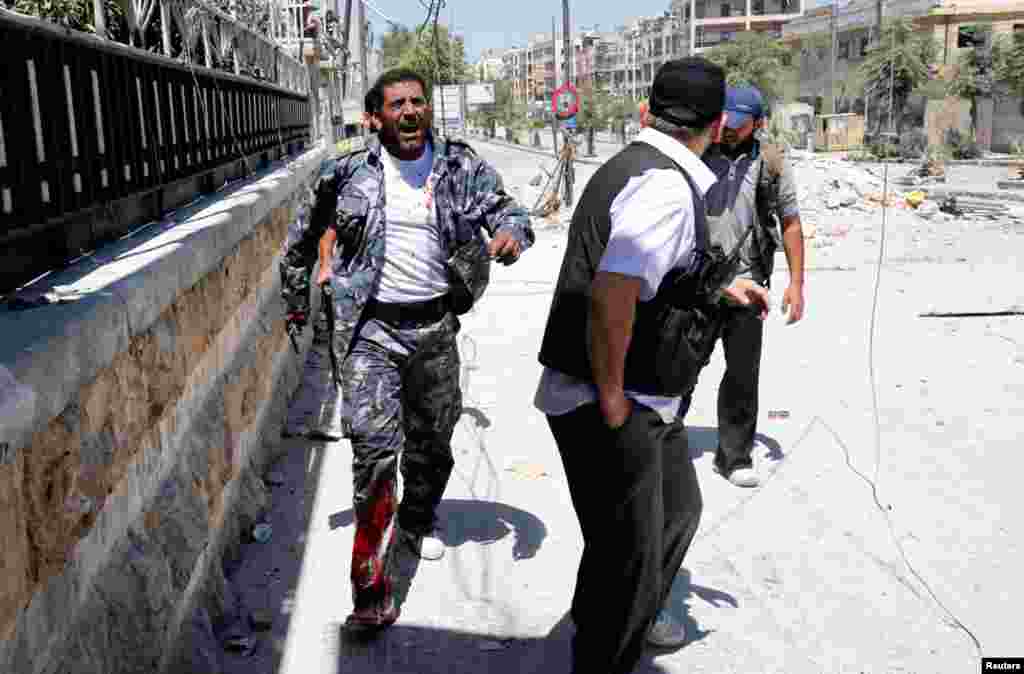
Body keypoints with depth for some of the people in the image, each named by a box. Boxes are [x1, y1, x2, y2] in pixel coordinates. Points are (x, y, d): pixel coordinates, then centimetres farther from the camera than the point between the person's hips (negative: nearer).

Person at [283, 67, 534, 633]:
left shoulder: (462, 167, 1)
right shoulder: (353, 170, 0)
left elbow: (507, 209, -2)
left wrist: (511, 233, -24)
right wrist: (326, 258, 5)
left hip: (434, 325, 3)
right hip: (370, 325, -2)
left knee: (432, 436, 18)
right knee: (375, 440, -15)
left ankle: (416, 522, 47)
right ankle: (371, 585, -9)